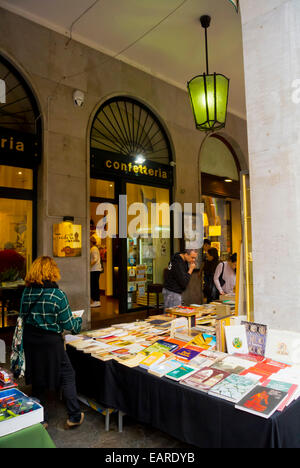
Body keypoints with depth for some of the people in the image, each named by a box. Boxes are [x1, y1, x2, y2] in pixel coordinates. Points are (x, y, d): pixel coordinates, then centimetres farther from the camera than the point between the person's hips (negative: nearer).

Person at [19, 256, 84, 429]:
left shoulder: (27, 292, -1)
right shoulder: (57, 294, -17)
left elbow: (23, 316, 9)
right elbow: (68, 324, -11)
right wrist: (79, 320, 9)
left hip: (29, 341, 5)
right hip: (50, 342, -5)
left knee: (37, 379, 18)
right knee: (67, 376, 11)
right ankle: (74, 416, 19)